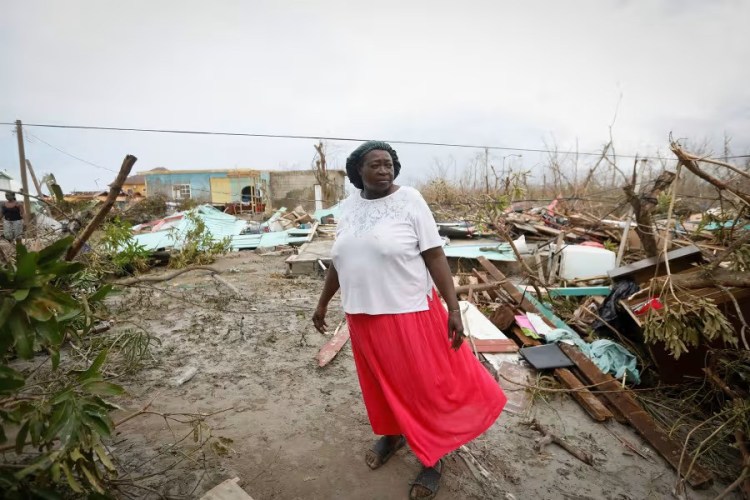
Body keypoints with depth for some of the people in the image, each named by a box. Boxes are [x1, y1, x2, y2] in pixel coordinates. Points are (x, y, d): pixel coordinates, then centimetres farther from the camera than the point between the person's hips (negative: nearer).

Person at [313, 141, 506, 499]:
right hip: (363, 315, 5)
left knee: (425, 384, 9)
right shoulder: (348, 205, 4)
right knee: (381, 382, 21)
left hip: (409, 312, -4)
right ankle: (392, 435, 47)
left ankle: (433, 457, 31)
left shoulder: (409, 200, -10)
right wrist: (323, 303, 17)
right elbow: (339, 258, 13)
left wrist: (454, 308, -15)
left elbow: (435, 257, -11)